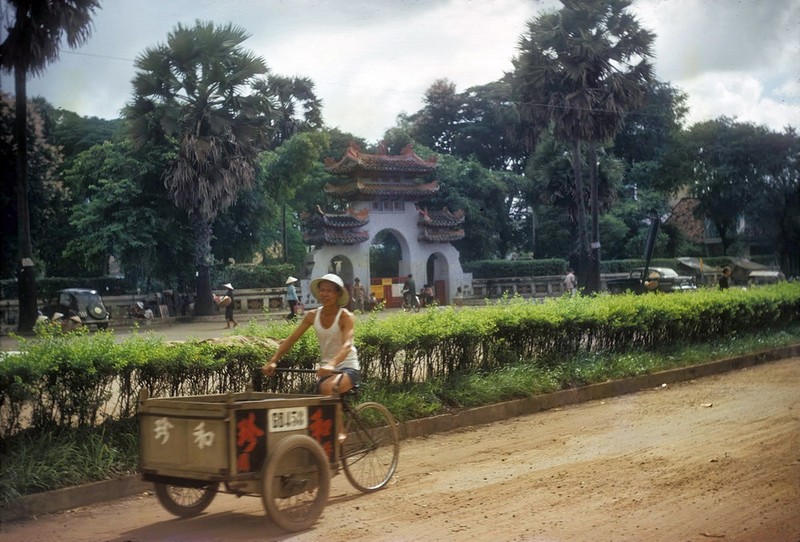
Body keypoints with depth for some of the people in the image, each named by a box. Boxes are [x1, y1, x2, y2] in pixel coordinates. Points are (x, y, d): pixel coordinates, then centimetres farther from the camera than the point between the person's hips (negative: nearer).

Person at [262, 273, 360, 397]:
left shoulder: (346, 317, -14)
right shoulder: (312, 316, -2)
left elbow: (346, 345, -30)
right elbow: (291, 339, -4)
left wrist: (331, 365, -49)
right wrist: (273, 361, -18)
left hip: (348, 367, -5)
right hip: (326, 369, 5)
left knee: (328, 387, -34)